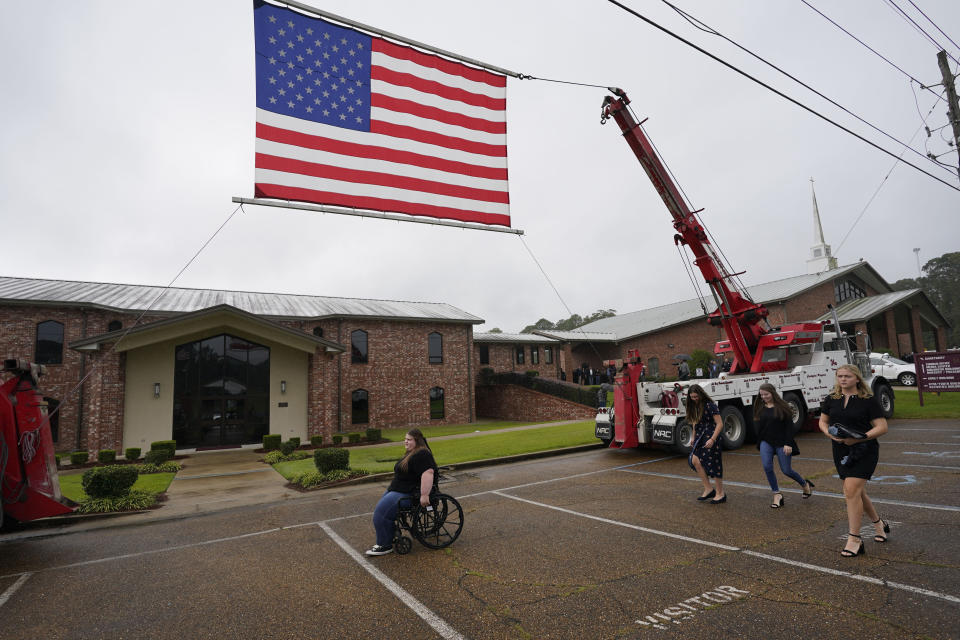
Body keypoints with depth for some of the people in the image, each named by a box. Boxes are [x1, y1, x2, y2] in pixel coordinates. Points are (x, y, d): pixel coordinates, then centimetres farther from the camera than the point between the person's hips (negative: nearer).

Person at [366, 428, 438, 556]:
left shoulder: (422, 455, -19)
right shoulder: (411, 453, 15)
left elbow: (428, 473, -30)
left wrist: (424, 495, -34)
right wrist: (392, 487, 29)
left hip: (408, 494, -11)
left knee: (382, 512, -16)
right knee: (380, 510, 7)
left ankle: (385, 545, -5)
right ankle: (384, 540, 13)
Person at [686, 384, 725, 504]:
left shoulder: (710, 405, -14)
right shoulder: (694, 406, 9)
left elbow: (720, 424, -15)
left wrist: (712, 439, -21)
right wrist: (694, 438, 20)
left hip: (711, 437, -7)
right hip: (700, 437, 7)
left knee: (713, 465, -2)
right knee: (695, 460, -5)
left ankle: (720, 494, 11)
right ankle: (708, 489, 6)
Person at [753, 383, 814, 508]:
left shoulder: (782, 407, -7)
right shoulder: (760, 408, 5)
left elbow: (789, 426, -7)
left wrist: (788, 444, -12)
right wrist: (759, 443, 12)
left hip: (781, 442, -3)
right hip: (766, 442, 3)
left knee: (786, 470, 4)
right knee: (767, 467, -12)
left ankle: (805, 484, 35)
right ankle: (777, 494, 2)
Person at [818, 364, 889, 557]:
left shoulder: (868, 400, -7)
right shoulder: (831, 399, 7)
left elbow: (882, 427, -8)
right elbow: (823, 421, 15)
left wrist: (858, 438, -20)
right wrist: (831, 434, -6)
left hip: (864, 451, -5)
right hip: (841, 452, 5)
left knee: (851, 491, -14)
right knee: (857, 492, 16)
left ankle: (854, 540, -5)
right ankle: (879, 523, 42)